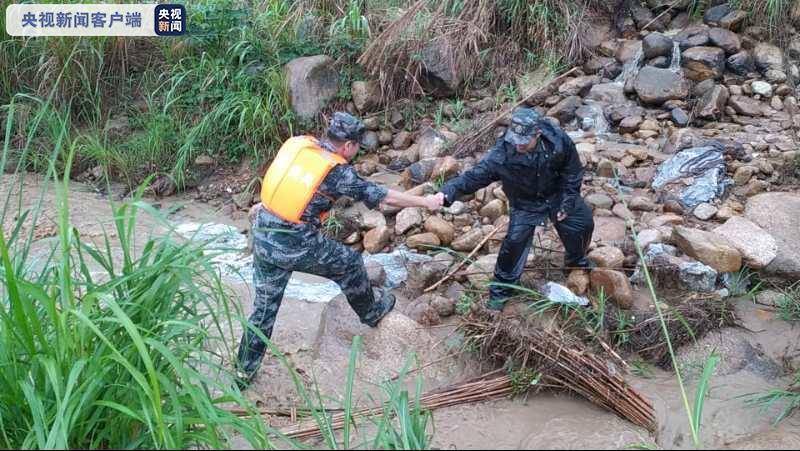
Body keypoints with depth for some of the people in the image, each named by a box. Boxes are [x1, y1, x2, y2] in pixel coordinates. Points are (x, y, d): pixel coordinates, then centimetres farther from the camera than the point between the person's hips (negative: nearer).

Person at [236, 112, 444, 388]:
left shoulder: (297, 143, 3)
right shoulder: (338, 172, -12)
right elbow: (385, 197, -4)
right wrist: (426, 202, 7)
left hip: (262, 235, 6)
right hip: (297, 246, -6)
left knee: (265, 305, 18)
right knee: (350, 264, 19)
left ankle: (244, 372, 25)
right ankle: (371, 313, 43)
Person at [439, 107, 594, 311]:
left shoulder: (559, 140, -28)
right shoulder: (501, 154, -36)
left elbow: (573, 170, -11)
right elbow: (474, 176, -39)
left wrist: (567, 202, -11)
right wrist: (448, 193, -56)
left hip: (557, 195, 3)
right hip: (525, 203, -3)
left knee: (583, 223, 14)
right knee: (515, 241, -16)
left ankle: (577, 261, 48)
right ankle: (501, 288, 7)